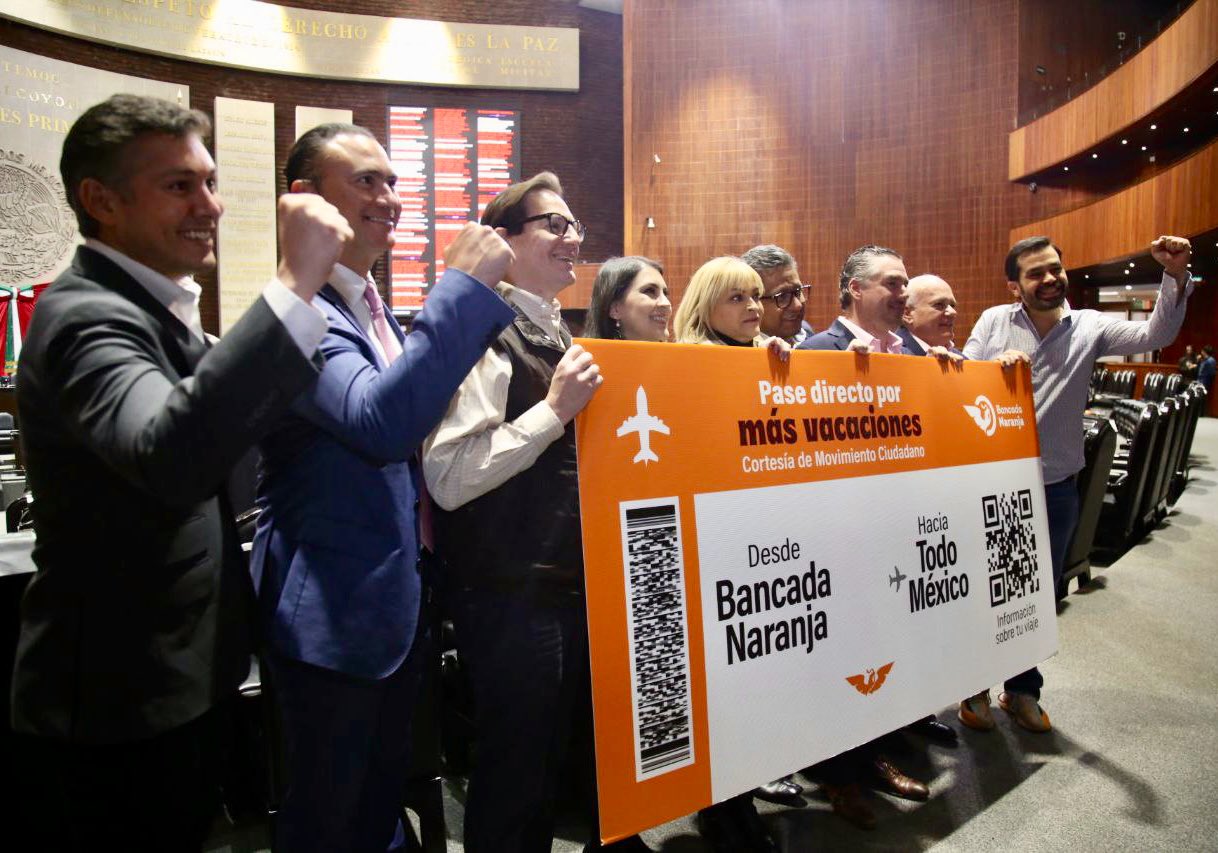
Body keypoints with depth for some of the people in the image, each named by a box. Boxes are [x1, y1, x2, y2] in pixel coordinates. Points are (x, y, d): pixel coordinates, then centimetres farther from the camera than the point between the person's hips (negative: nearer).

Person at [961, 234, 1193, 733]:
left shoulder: (1088, 328, 1)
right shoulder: (994, 321, -2)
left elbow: (1154, 336, -10)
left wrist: (1176, 277, -22)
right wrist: (997, 366, -24)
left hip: (1055, 490, 2)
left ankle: (1022, 690, 34)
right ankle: (975, 688, 27)